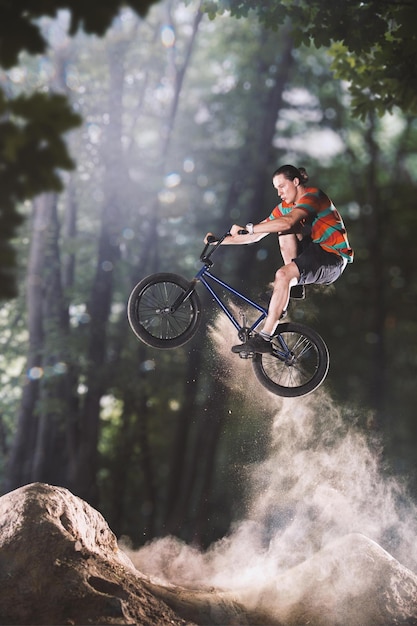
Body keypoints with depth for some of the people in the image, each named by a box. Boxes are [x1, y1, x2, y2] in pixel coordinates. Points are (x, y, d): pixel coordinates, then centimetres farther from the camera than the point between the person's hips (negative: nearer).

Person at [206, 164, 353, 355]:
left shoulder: (312, 195, -14)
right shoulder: (284, 206, 11)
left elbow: (287, 222, -31)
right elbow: (257, 235, 8)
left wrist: (247, 228, -29)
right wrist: (221, 241, -1)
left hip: (334, 257, -9)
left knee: (282, 275, -28)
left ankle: (264, 339, -28)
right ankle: (294, 284, -1)